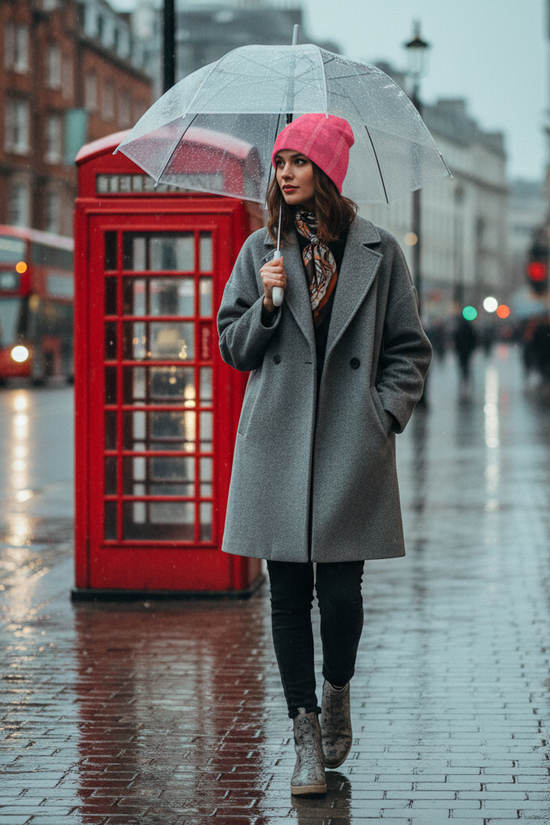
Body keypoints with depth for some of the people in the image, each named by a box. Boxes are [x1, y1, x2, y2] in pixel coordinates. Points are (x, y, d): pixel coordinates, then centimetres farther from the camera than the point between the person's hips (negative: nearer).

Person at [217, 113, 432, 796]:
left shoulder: (378, 253, 4)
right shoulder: (260, 251, 9)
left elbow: (409, 350, 8)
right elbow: (232, 348, 11)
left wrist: (384, 415, -4)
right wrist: (266, 304, -6)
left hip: (351, 449, -2)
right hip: (277, 445, 2)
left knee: (340, 590, -4)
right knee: (288, 593, 2)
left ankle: (337, 692, 26)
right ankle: (306, 734, 10)